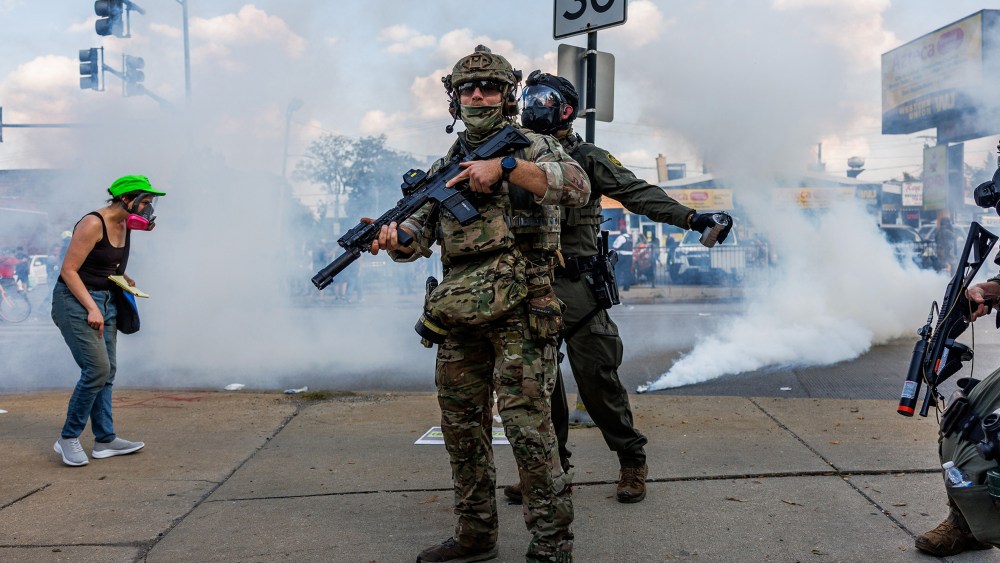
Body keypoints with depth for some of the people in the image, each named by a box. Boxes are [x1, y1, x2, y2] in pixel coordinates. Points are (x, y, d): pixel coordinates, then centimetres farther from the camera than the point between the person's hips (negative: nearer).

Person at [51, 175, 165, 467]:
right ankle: (68, 438, -2)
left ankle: (105, 440, 13)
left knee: (107, 371, 6)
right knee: (97, 368, -15)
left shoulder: (124, 227, 7)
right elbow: (68, 270, -18)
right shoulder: (93, 224, -18)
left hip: (105, 301, 9)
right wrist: (92, 308, -22)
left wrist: (124, 279, 6)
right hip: (75, 301, -9)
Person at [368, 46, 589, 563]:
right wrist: (392, 237, -12)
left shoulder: (530, 146, 3)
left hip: (517, 312, -6)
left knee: (526, 424, -8)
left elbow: (576, 186, -15)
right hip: (457, 317, 6)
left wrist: (505, 167, -22)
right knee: (462, 427, 11)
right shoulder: (444, 166, 18)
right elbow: (420, 234, 12)